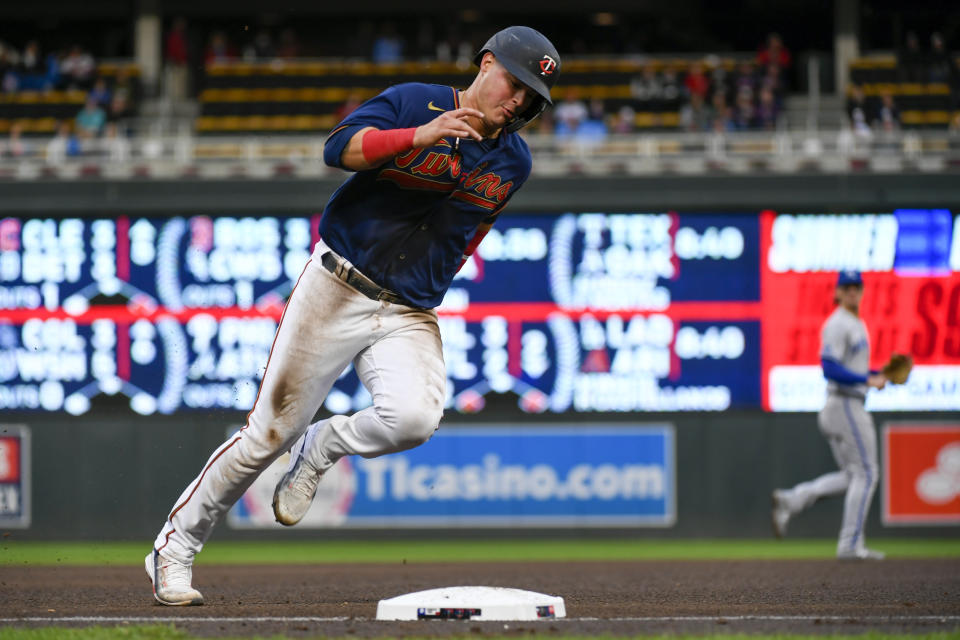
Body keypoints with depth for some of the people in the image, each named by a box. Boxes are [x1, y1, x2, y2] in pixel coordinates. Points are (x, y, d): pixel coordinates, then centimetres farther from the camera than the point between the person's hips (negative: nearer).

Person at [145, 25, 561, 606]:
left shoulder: (513, 163, 7)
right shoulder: (414, 102, -5)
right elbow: (339, 148, -21)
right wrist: (421, 134, -33)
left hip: (410, 318, 3)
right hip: (335, 294, -3)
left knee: (414, 416, -27)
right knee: (271, 432, -2)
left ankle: (322, 449, 3)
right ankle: (176, 546, 14)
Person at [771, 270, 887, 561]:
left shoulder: (857, 324, 19)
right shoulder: (837, 325, -13)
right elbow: (830, 368, -22)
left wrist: (878, 374, 12)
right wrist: (867, 380, -24)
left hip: (851, 405, 10)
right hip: (845, 404, -10)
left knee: (851, 476, 12)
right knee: (865, 473, -7)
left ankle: (789, 501, 6)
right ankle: (851, 545, -5)